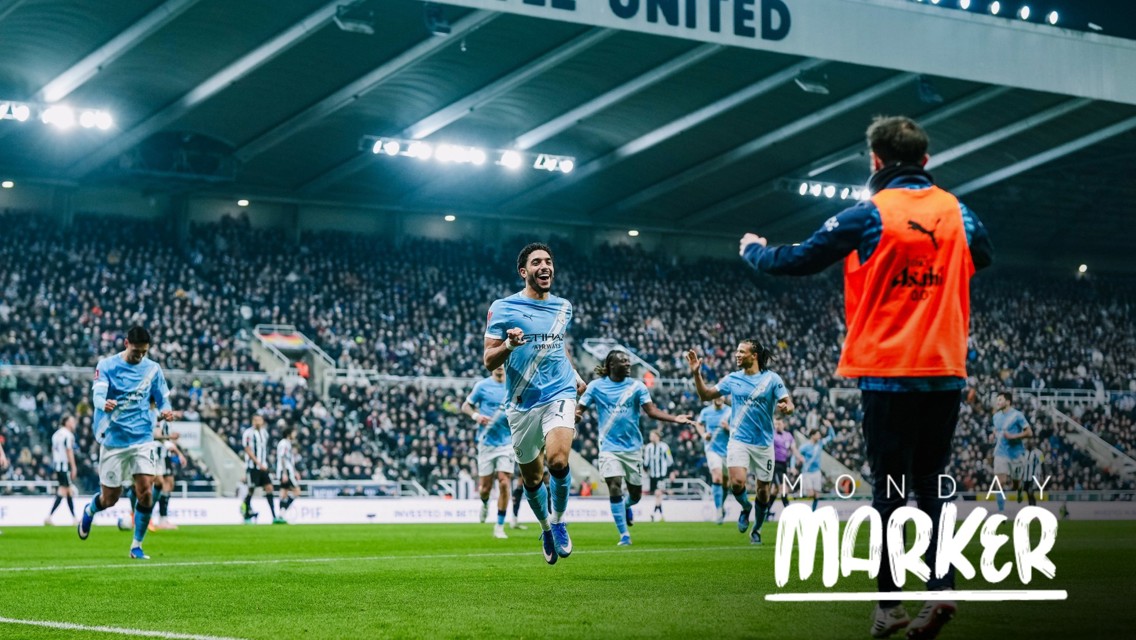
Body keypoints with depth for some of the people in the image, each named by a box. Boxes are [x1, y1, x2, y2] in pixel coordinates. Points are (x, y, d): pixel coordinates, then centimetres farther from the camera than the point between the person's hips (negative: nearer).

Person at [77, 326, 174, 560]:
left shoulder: (153, 369, 4)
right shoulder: (106, 366, -6)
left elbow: (163, 399, 9)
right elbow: (97, 395, -19)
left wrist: (165, 410, -15)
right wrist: (104, 404, -43)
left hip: (143, 439, 2)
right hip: (114, 440, -2)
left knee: (146, 492, -12)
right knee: (110, 498, 6)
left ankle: (137, 546, 4)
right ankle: (89, 511, 43)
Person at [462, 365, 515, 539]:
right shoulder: (482, 386, -1)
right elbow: (465, 407, 5)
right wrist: (476, 416, -15)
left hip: (507, 442, 1)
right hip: (486, 442, -1)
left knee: (504, 484, -12)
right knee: (485, 488, 2)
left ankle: (499, 526, -2)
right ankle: (485, 504, 40)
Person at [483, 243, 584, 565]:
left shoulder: (563, 307, 11)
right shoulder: (502, 308, -1)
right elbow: (488, 361, -3)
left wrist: (574, 375, 17)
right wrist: (508, 345, -23)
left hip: (559, 394, 1)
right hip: (522, 402, -1)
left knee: (558, 460, -23)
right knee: (532, 478, 7)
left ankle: (559, 521, 1)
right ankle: (545, 527, 35)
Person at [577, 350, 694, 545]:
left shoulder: (636, 386, 2)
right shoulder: (596, 386, 0)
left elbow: (651, 410, -6)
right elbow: (580, 408, -1)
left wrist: (675, 418, -21)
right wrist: (575, 416, -26)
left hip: (632, 447, 2)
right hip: (609, 447, -2)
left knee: (636, 494, 5)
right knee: (614, 488, -16)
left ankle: (626, 506, 42)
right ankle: (624, 535, -7)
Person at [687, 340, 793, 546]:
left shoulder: (772, 379, -2)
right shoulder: (732, 379, 5)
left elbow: (789, 404, -5)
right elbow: (705, 395, 10)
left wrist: (785, 407, -29)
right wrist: (696, 373, -3)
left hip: (763, 442, -1)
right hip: (738, 440, 1)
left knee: (763, 490, 6)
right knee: (737, 482, -21)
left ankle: (757, 530, 29)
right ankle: (745, 508, 12)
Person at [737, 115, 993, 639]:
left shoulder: (869, 216, -8)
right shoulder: (956, 212, 5)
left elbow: (798, 260, -2)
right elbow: (984, 258, 26)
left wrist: (752, 250, 18)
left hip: (889, 373, -3)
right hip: (946, 370, 3)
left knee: (888, 488, 2)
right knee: (931, 484, 10)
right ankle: (940, 590, -5)